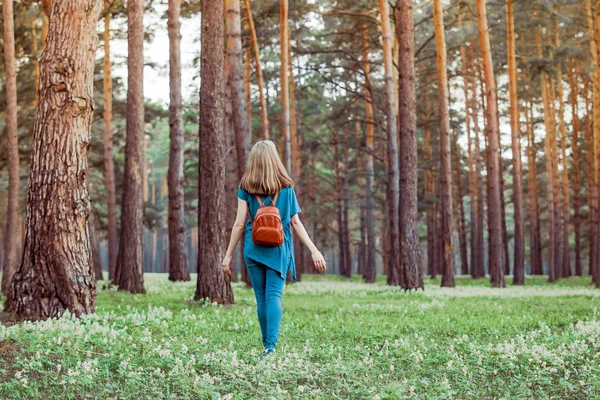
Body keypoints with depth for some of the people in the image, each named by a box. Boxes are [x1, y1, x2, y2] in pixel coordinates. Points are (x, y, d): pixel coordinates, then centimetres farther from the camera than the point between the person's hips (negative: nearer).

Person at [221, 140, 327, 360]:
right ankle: (271, 345, -24)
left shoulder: (246, 188, 0)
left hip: (254, 248, 0)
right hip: (279, 249, 0)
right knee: (274, 294, -7)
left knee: (261, 297, 8)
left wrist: (228, 255, 7)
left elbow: (239, 224, -1)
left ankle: (268, 346, 14)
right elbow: (295, 223, 1)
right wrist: (314, 251, 4)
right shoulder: (286, 187, 3)